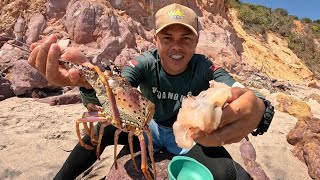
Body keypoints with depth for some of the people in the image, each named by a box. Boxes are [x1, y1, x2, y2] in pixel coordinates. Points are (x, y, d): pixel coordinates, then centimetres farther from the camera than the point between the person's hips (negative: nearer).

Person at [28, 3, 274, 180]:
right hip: (151, 128, 2)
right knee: (105, 129, -19)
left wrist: (255, 108, -64)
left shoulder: (205, 68, -22)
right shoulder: (145, 63, -18)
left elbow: (238, 92, -37)